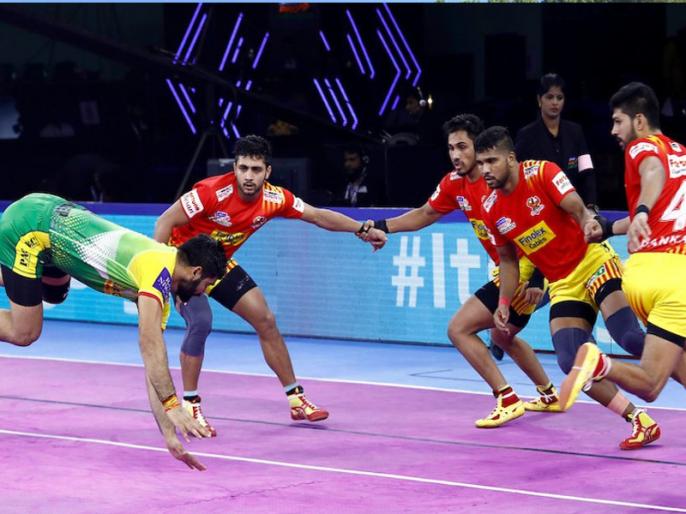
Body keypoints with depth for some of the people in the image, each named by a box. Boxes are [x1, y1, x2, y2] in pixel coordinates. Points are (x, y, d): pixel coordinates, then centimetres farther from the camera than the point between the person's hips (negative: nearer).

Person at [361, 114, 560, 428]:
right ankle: (550, 395, 43)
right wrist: (382, 226, 10)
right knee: (502, 336, 29)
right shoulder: (454, 184, 4)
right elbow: (424, 214, 21)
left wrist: (536, 279, -28)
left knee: (459, 329, -11)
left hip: (528, 268, -10)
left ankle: (508, 401, -9)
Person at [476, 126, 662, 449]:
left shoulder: (541, 173, -13)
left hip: (594, 262, -5)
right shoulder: (492, 210, 2)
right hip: (563, 285, 5)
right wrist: (504, 302, 2)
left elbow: (579, 210, -20)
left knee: (630, 337, -25)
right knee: (571, 362, -15)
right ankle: (640, 421, -9)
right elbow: (508, 258, 14)